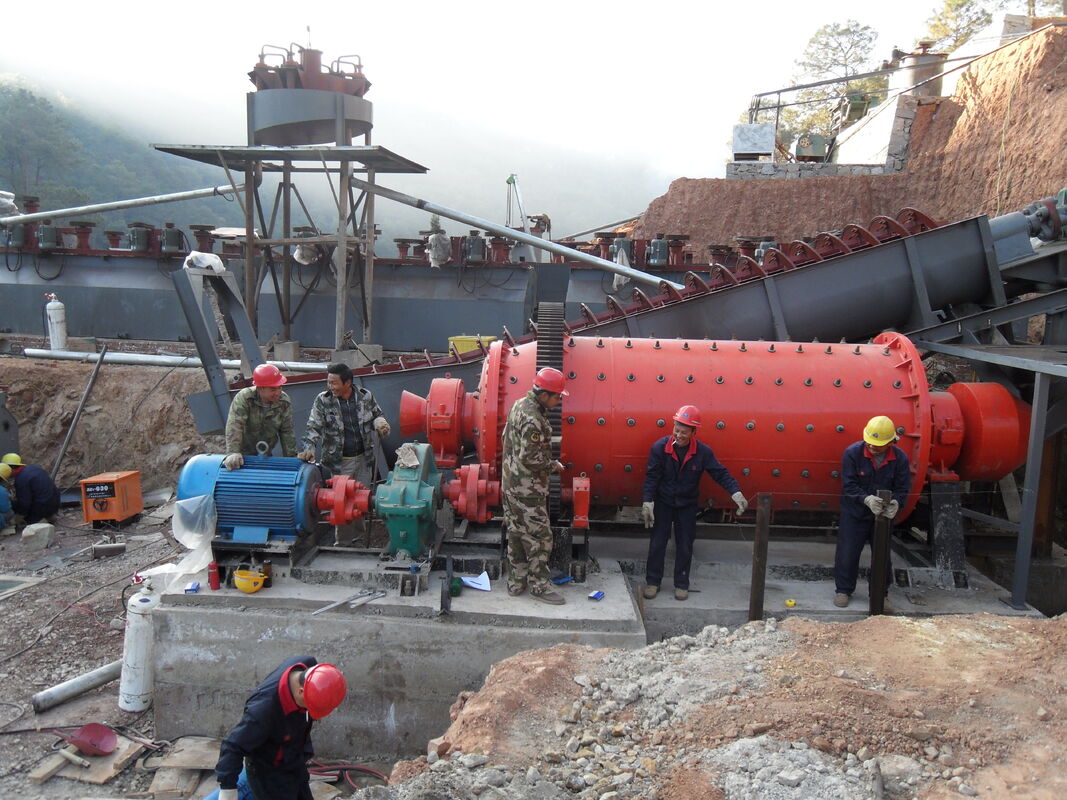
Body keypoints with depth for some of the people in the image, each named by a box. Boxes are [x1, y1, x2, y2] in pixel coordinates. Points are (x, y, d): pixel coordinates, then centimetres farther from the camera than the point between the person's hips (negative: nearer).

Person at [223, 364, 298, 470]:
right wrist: (233, 453, -45)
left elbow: (287, 433, -6)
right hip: (243, 455, -3)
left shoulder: (284, 402, -12)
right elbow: (234, 426, -33)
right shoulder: (243, 398, -23)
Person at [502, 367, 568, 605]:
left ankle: (516, 583, 27)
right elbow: (531, 457, -25)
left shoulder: (520, 404, 7)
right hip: (527, 489, -10)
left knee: (516, 533, 17)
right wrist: (553, 466, -8)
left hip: (511, 482, 10)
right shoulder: (532, 419, -25)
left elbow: (506, 439, 16)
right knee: (538, 537, 2)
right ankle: (539, 585, 13)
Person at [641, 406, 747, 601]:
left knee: (685, 546, 8)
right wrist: (647, 502, -20)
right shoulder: (660, 447, -18)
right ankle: (652, 581, 19)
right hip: (663, 503, -1)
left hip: (687, 505, 1)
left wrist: (736, 492, -25)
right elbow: (651, 476, -14)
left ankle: (681, 584, 23)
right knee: (657, 543, 4)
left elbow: (720, 473, -12)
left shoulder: (703, 452, -16)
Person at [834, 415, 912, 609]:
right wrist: (866, 499, -33)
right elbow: (849, 485, -17)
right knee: (847, 553, 3)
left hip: (883, 514, 2)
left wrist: (895, 502, -27)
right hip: (854, 513, -2)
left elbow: (903, 488, -6)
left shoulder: (900, 458, -11)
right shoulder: (852, 453, -17)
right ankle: (843, 590, 21)